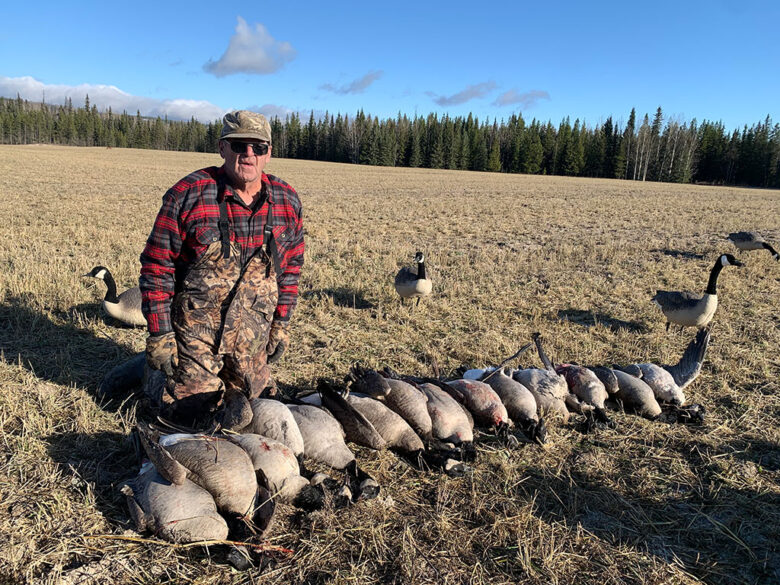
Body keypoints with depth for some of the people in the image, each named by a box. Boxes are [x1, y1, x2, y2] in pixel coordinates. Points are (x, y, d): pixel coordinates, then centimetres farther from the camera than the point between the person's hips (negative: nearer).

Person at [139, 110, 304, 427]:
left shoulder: (287, 201, -2)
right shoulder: (187, 194, -13)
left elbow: (290, 267, 9)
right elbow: (156, 265, -9)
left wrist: (281, 323, 9)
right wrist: (159, 335, -10)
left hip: (253, 338, 4)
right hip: (195, 331, -3)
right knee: (191, 421, 5)